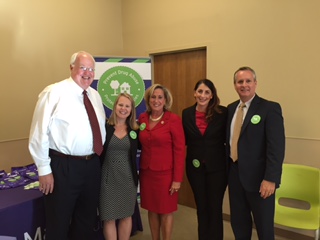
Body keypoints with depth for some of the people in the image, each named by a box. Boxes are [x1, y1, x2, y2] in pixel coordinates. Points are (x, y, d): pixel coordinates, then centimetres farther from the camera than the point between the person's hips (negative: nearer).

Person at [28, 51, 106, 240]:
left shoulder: (95, 95, 8)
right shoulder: (54, 93, -13)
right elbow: (40, 133, -14)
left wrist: (99, 158, 12)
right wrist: (44, 169, -13)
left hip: (92, 165, 6)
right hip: (63, 167, -6)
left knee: (87, 220, 22)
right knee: (58, 224, 12)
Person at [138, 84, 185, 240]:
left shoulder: (174, 119, -11)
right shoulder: (142, 118, 4)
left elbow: (180, 150, -11)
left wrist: (177, 178, -13)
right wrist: (139, 170, 7)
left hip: (165, 173, -4)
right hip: (146, 172, 4)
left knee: (166, 211, 10)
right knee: (152, 209, 16)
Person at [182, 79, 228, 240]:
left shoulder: (222, 112, -7)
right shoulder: (187, 113, 0)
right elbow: (185, 140, 6)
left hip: (217, 166, -2)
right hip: (195, 167, 2)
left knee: (215, 208, 9)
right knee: (201, 207, 16)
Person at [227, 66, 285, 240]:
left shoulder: (270, 108, -10)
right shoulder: (231, 108, 8)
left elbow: (276, 147, -16)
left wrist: (270, 179, -21)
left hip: (258, 176, -5)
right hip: (235, 174, 5)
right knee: (238, 223, 18)